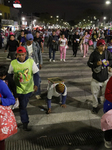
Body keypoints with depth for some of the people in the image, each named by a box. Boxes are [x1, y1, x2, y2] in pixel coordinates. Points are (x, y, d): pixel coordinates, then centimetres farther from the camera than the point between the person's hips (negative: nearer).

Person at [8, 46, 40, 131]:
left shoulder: (31, 61, -13)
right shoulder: (13, 63, -12)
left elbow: (36, 74, -10)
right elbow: (10, 74, 2)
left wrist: (36, 84, -23)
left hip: (29, 88, 1)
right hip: (20, 88, -1)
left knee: (24, 104, 18)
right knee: (22, 106, 1)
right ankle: (25, 124, 12)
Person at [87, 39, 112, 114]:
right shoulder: (94, 54, -7)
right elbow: (89, 63, -7)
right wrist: (96, 63, -24)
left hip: (105, 77, 2)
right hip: (96, 77, -2)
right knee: (95, 93, 7)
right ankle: (95, 106, 27)